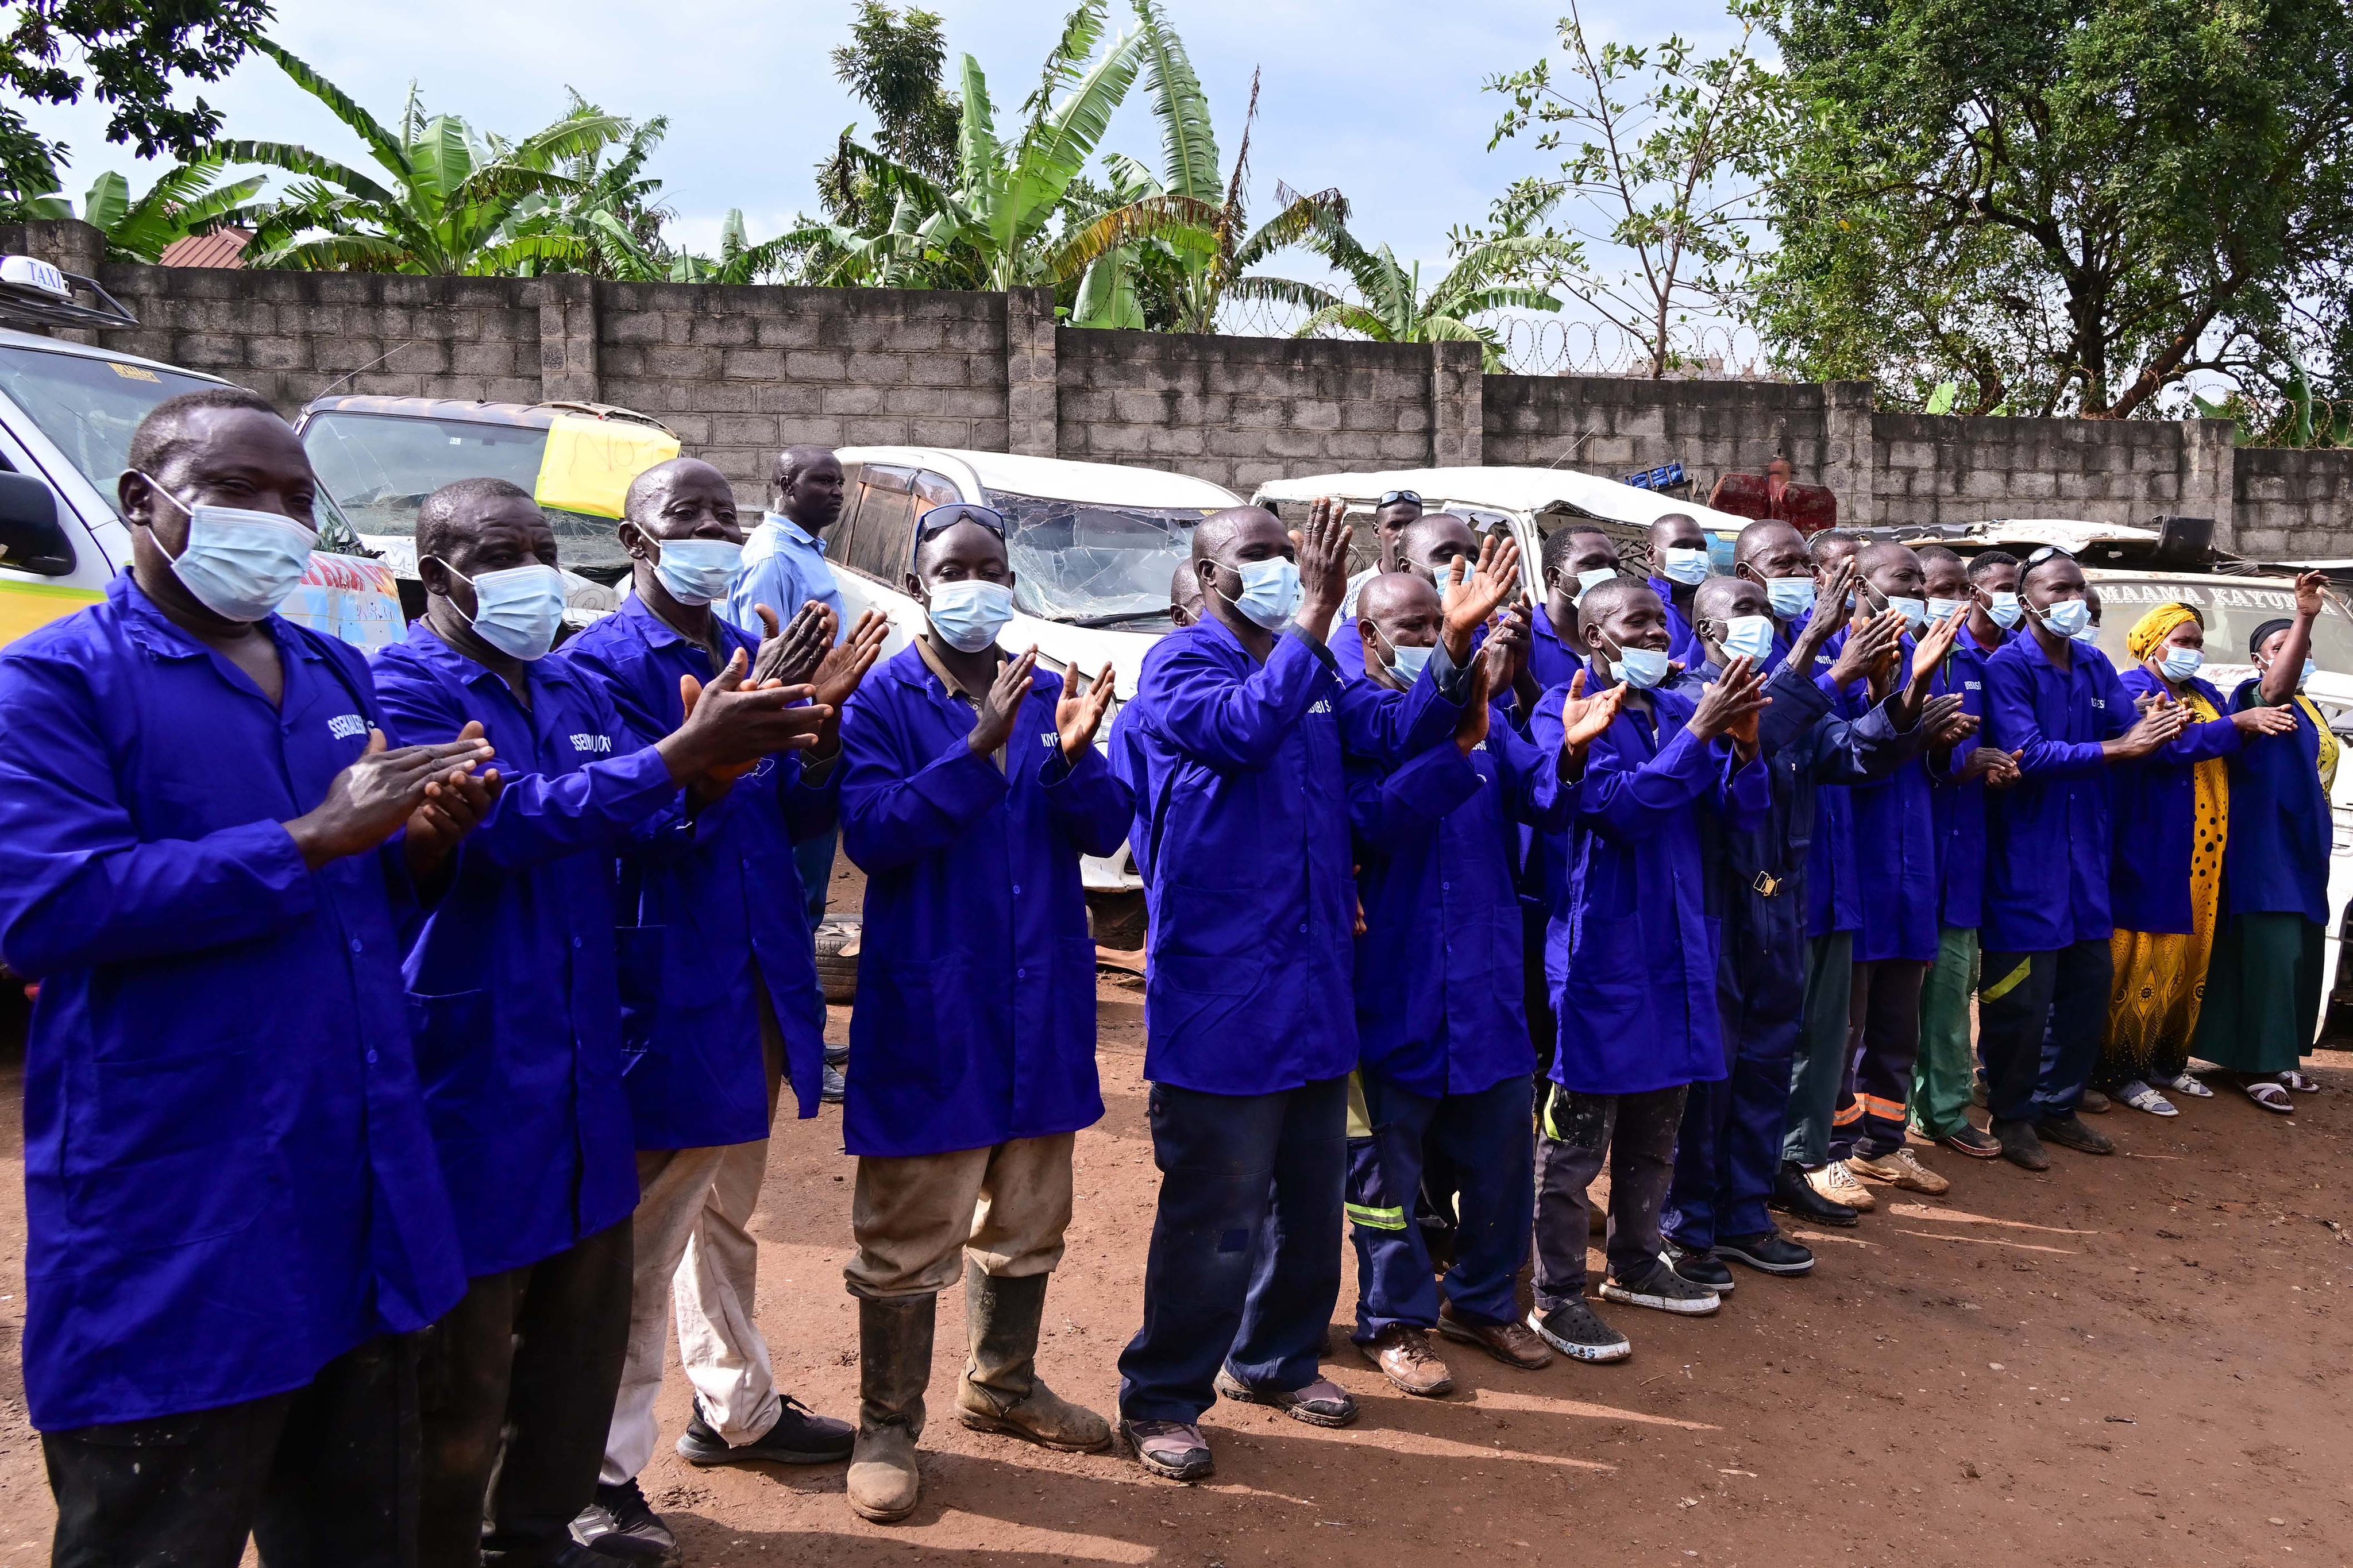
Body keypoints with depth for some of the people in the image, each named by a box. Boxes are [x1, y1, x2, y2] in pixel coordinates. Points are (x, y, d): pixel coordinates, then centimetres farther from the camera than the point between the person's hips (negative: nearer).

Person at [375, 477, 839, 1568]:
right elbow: (505, 823, -24)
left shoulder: (572, 692, 11)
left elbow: (659, 824, 4)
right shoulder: (403, 688, -11)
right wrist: (684, 750, -33)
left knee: (586, 1320, 16)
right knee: (461, 1364, 3)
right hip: (469, 1070, -7)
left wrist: (729, 752, -16)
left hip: (579, 1060, 7)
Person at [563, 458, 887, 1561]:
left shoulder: (751, 656, 9)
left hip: (754, 983, 8)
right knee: (642, 1240, 0)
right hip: (665, 993, -7)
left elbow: (798, 815, 5)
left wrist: (822, 719, -12)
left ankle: (735, 1408, 38)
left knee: (726, 1213, 22)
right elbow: (638, 822, -20)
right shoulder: (602, 664, -11)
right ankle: (605, 1473, 13)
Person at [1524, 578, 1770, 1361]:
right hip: (1601, 944, -7)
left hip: (1677, 942, 7)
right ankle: (1556, 1296, 10)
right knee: (1577, 1133, -1)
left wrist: (1744, 741, -14)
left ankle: (1636, 1265, 34)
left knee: (1656, 1125, 18)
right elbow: (1620, 805, -21)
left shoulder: (1680, 710, 9)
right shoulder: (1566, 712, -9)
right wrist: (1699, 731, -22)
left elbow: (1743, 810, 4)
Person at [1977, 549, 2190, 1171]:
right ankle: (2012, 1115, 16)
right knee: (2022, 997, -1)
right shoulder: (2007, 667, -11)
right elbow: (2026, 754, -22)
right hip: (2024, 858, -7)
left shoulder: (2096, 666, 11)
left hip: (2085, 855, 7)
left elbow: (2131, 733, 1)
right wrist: (2119, 749, -26)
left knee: (2088, 985, 13)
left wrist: (2154, 728, -22)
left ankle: (2057, 1106, 28)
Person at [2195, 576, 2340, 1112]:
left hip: (2303, 852, 9)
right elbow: (2278, 688, -35)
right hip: (2265, 851, -9)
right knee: (2268, 955, -11)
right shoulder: (2253, 696, -10)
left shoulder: (2309, 709, 17)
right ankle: (2255, 1065, -6)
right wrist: (2305, 617, -48)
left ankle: (2281, 1056, 20)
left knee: (2300, 957, 10)